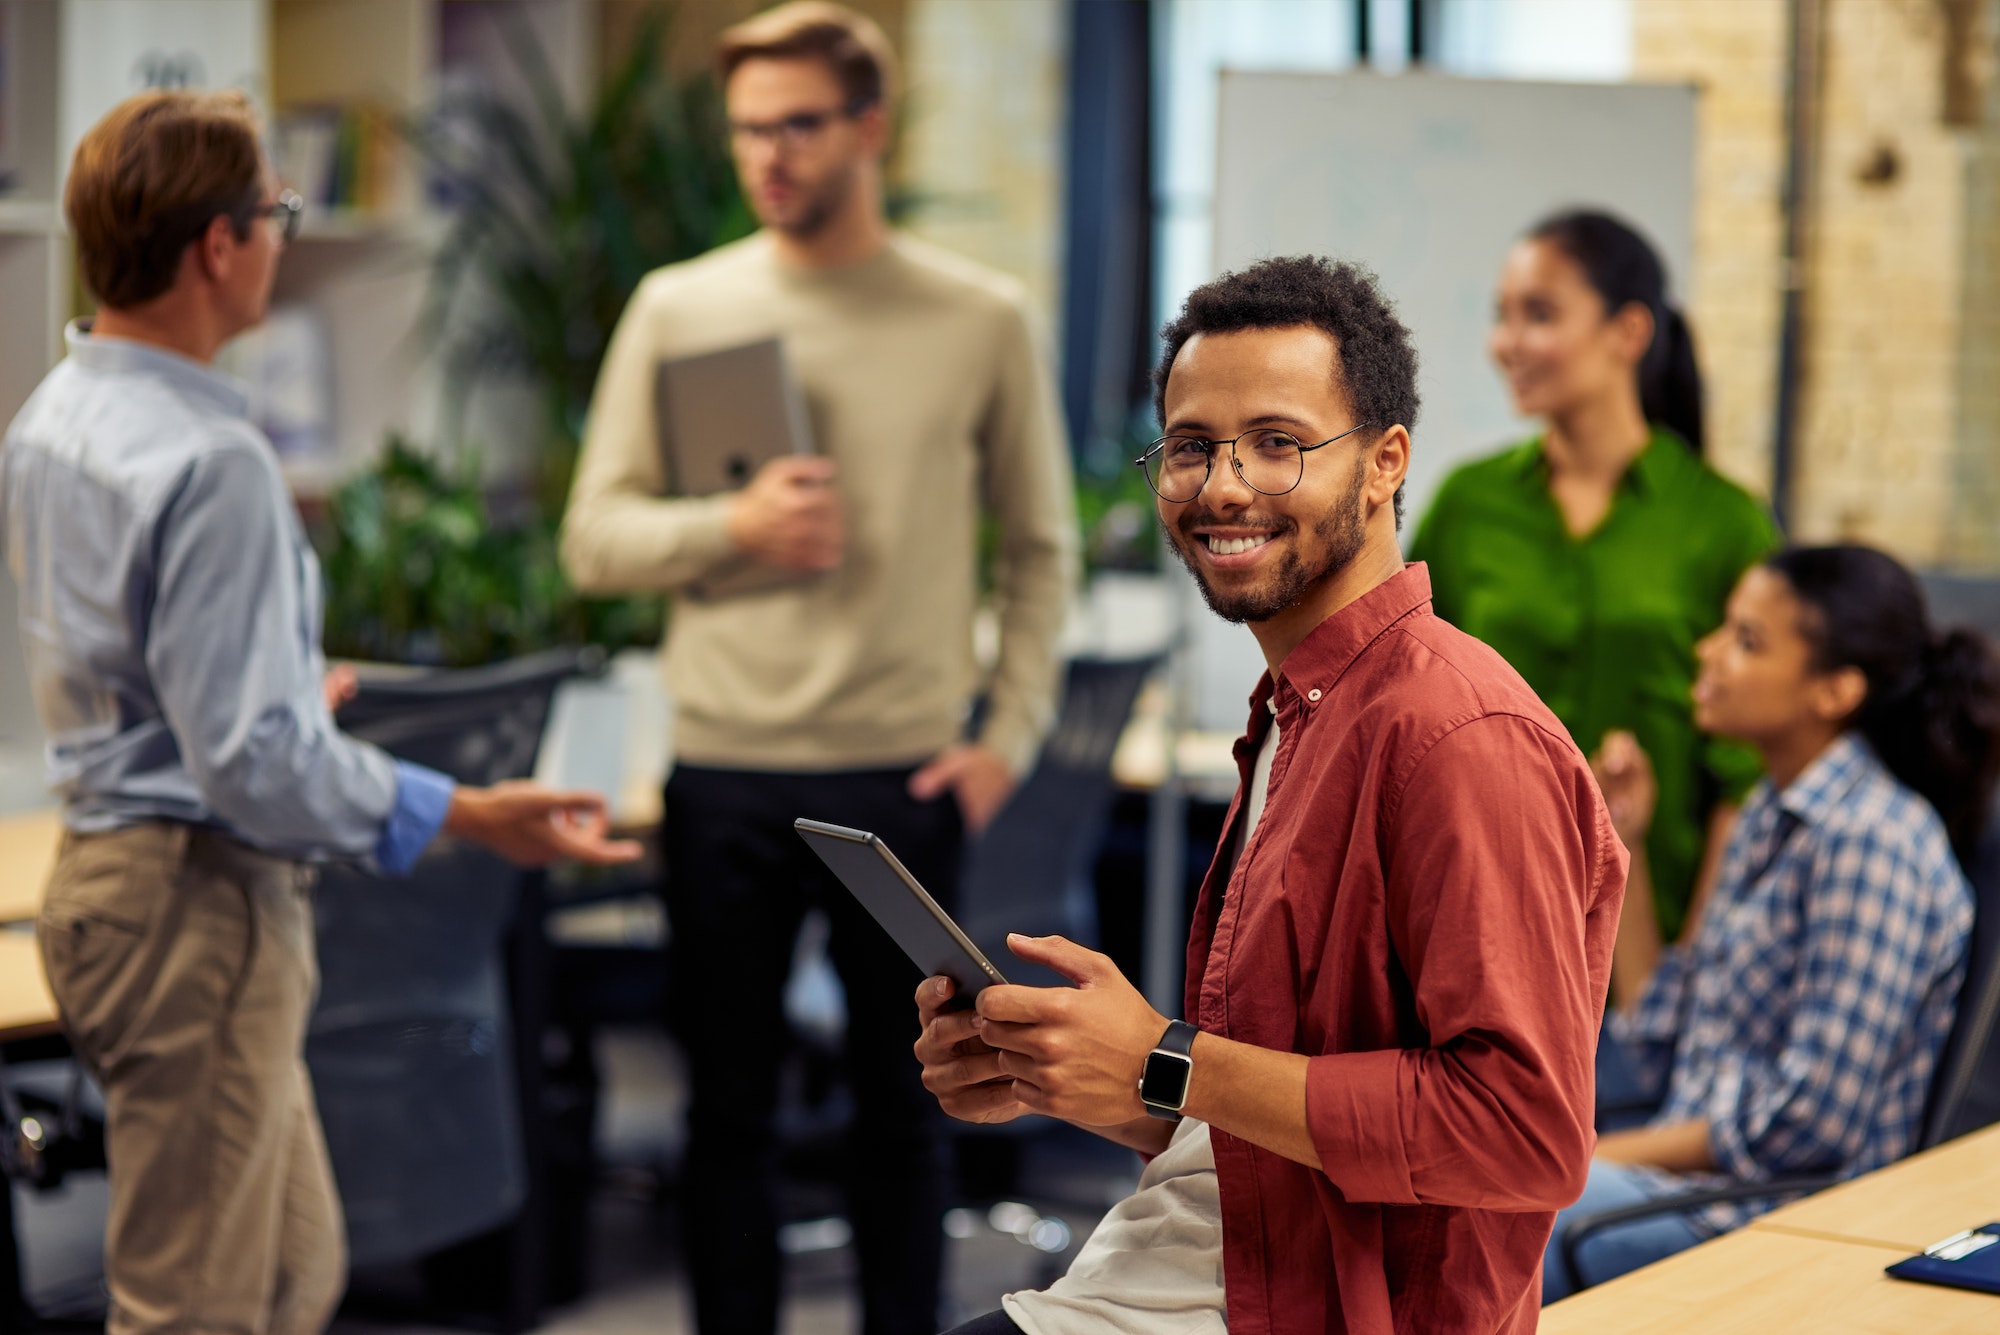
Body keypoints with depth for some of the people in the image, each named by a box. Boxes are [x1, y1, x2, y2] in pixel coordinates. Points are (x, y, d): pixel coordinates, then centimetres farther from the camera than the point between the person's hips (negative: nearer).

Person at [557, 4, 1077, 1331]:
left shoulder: (982, 320, 0)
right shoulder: (677, 309, 2)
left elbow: (1041, 549, 6)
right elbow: (596, 537, 2)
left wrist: (1010, 735, -3)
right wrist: (734, 528, -16)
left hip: (903, 778, -1)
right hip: (727, 773, 1)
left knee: (902, 1104, 9)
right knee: (729, 1105, 10)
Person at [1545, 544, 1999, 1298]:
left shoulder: (1873, 841, -14)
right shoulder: (1770, 815, 14)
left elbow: (1813, 1122, -20)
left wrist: (1594, 1155, -12)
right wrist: (1624, 851, 11)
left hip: (1786, 1213, -9)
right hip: (1694, 1176, 9)